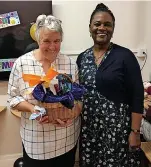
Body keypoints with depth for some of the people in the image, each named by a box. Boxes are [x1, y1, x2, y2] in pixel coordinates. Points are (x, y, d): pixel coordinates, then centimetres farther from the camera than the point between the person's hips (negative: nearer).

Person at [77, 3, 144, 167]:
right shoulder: (82, 57, 3)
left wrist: (135, 131, -11)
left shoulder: (125, 56, -11)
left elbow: (137, 96, -10)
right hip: (88, 126, 5)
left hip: (117, 127, -4)